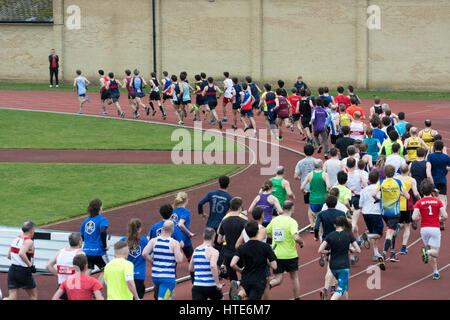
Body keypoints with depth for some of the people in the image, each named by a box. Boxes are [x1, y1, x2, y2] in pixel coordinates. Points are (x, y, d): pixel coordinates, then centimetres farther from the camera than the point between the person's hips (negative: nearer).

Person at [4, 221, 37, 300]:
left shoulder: (15, 239, 10)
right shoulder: (29, 241, -13)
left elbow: (9, 256, 15)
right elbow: (21, 253, -30)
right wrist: (30, 265, -23)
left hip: (12, 270, 6)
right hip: (23, 271, -6)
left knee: (12, 297, 2)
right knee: (33, 295, 14)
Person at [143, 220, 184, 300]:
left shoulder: (154, 241, 2)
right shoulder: (175, 243, -10)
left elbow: (144, 253, -9)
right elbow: (179, 260, -15)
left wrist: (152, 262, 8)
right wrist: (181, 250, 3)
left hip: (155, 275, 5)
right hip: (168, 277, -5)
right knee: (162, 298, -7)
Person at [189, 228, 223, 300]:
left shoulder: (196, 250, 12)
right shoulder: (213, 251, -9)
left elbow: (190, 269, 21)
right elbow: (213, 266, -26)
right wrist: (218, 283, -21)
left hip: (196, 286, 4)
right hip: (210, 286, -4)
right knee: (220, 298, 26)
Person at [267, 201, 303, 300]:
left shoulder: (274, 220, 3)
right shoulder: (292, 222, -14)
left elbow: (266, 233, 12)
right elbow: (296, 237, -27)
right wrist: (301, 242, -6)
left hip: (276, 255, 4)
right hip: (290, 255, -4)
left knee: (278, 280, 6)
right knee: (294, 277, 16)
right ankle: (297, 298, 23)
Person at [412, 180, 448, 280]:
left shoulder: (419, 203, -1)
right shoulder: (438, 201, 1)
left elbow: (414, 218, -12)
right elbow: (445, 216, -6)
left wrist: (420, 217, 11)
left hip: (424, 229, 1)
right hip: (435, 229, -1)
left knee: (430, 250, 16)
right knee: (435, 252, -1)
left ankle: (435, 272, 8)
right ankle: (427, 252, -34)